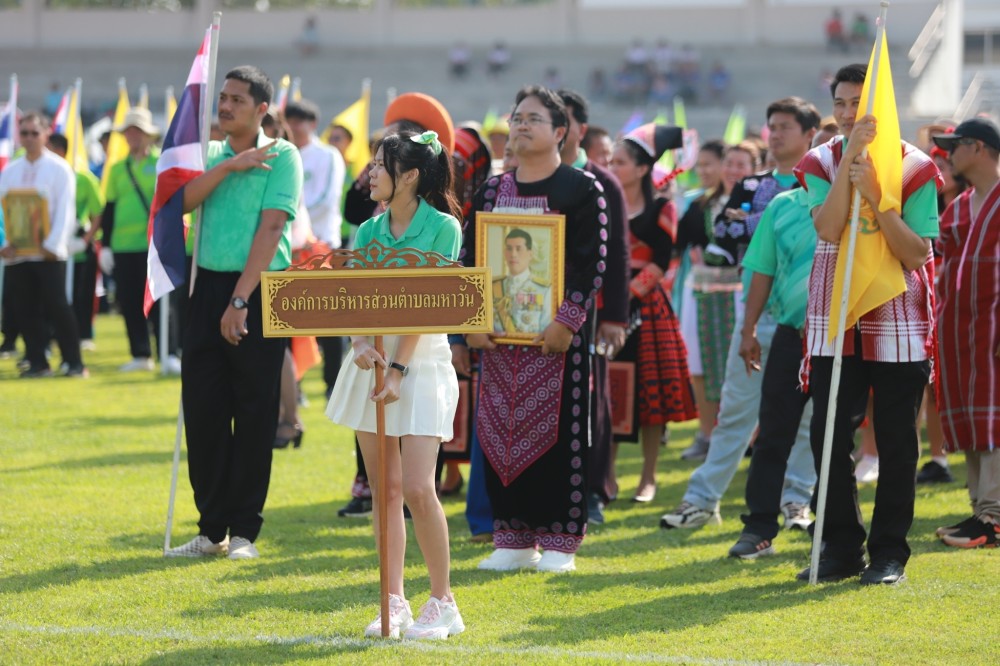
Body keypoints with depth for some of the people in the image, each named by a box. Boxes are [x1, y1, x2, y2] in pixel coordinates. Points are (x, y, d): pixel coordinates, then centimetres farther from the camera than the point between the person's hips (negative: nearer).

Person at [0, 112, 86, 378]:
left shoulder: (59, 168, -1)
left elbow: (65, 210, -7)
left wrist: (52, 244, -15)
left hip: (48, 253, -4)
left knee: (57, 306, -8)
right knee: (24, 309, 2)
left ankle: (74, 363, -1)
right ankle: (37, 363, 10)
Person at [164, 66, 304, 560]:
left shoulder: (281, 156, -5)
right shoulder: (212, 154, 13)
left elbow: (271, 228, -13)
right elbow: (184, 200, -4)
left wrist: (240, 301, -19)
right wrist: (228, 166, -14)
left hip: (259, 289, -5)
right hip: (208, 286, 5)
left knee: (254, 413, 0)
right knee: (202, 408, 3)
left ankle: (244, 531, 6)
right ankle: (211, 527, 11)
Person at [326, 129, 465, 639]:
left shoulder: (442, 228, -7)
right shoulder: (369, 231, 8)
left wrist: (398, 367, -18)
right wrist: (360, 344, -18)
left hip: (422, 361, -5)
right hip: (373, 360, 5)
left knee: (418, 488, -12)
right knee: (386, 488, 5)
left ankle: (443, 603, 0)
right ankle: (394, 602, 10)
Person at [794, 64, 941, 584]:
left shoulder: (914, 166, -3)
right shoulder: (821, 163, 2)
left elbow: (917, 252, -11)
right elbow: (828, 229, -16)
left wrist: (876, 198, -22)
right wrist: (850, 156, -20)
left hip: (898, 319, -2)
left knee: (896, 441, 2)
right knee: (829, 437, 1)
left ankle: (889, 552, 10)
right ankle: (841, 547, 12)